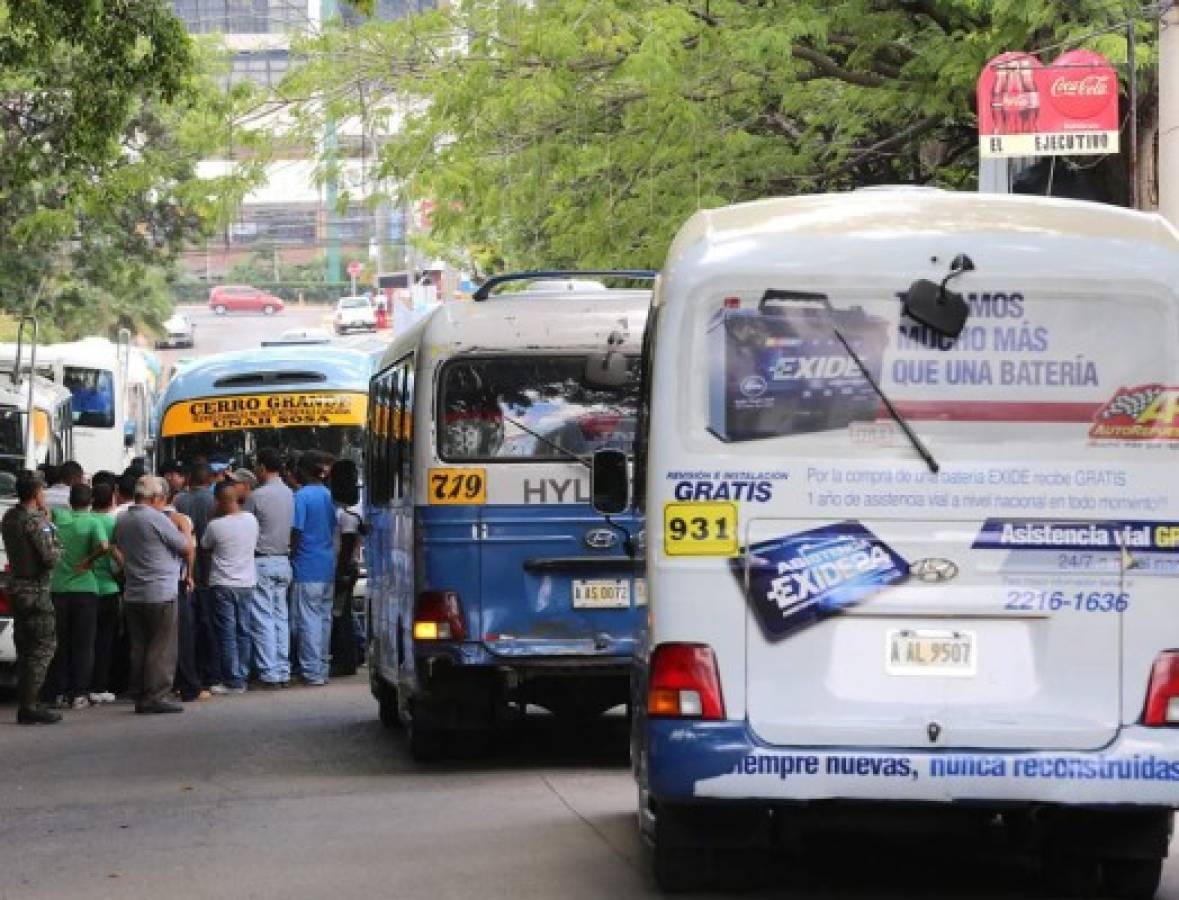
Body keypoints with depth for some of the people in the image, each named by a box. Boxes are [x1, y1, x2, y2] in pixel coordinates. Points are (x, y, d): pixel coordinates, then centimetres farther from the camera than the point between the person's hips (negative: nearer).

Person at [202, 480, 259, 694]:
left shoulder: (215, 526, -15)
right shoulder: (251, 520, -3)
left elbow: (205, 548, 1)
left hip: (223, 584, -5)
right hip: (247, 583, 5)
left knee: (227, 633, -1)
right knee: (243, 632, 10)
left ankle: (232, 681, -2)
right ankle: (242, 678, 13)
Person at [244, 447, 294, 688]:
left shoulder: (257, 496, -13)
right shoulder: (291, 495, 5)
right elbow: (296, 531, 11)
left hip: (262, 562, -6)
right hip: (284, 562, 6)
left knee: (263, 620, -3)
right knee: (281, 617, 10)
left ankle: (268, 672, -5)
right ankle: (283, 670, 11)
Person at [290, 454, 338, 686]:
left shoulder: (301, 497, -12)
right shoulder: (328, 496, 10)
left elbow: (296, 532, -14)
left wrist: (290, 558, -4)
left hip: (307, 570, -7)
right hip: (328, 567, 7)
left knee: (308, 619, -5)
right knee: (324, 618, 13)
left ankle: (312, 672, -7)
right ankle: (322, 669, 18)